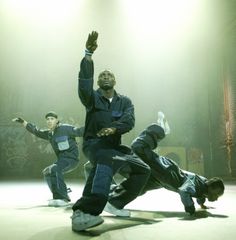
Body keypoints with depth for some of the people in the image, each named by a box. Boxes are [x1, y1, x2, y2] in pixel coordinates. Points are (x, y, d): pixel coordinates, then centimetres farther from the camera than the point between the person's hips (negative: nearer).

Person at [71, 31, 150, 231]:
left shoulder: (125, 101, 7)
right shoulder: (92, 98, -1)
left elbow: (129, 121, -14)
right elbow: (84, 83, -25)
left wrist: (114, 127, -37)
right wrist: (88, 54, -38)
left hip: (114, 146, 6)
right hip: (93, 144, -5)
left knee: (143, 170, 2)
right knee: (108, 159, -39)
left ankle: (116, 203, 14)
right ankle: (83, 212, -54)